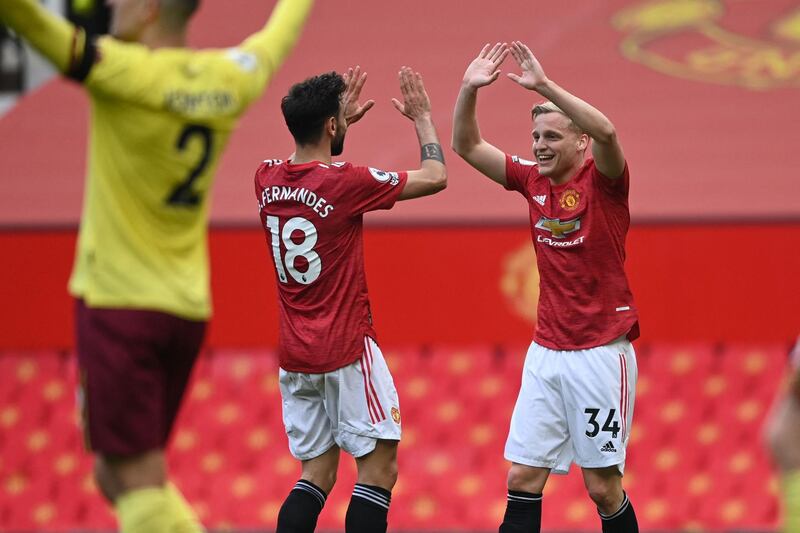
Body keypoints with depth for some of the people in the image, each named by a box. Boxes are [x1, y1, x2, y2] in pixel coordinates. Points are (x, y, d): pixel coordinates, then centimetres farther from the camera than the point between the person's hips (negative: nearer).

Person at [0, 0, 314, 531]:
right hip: (188, 308, 7)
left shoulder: (128, 73, -15)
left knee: (139, 483, -5)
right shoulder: (230, 79, 4)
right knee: (115, 475, 17)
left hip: (118, 305, -7)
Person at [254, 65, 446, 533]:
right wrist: (423, 118, 10)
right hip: (347, 349, -7)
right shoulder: (346, 183, -15)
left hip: (295, 354, 7)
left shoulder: (267, 179, 3)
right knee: (380, 468, -1)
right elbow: (436, 177, -4)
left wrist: (342, 120, 32)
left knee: (317, 473, 10)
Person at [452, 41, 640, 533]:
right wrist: (469, 90, -7)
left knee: (603, 486, 0)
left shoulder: (602, 181, -9)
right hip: (546, 351, 6)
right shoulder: (534, 181, 7)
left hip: (600, 352, -5)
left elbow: (606, 132, -30)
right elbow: (467, 147, 10)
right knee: (523, 478, 0)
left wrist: (544, 85, -33)